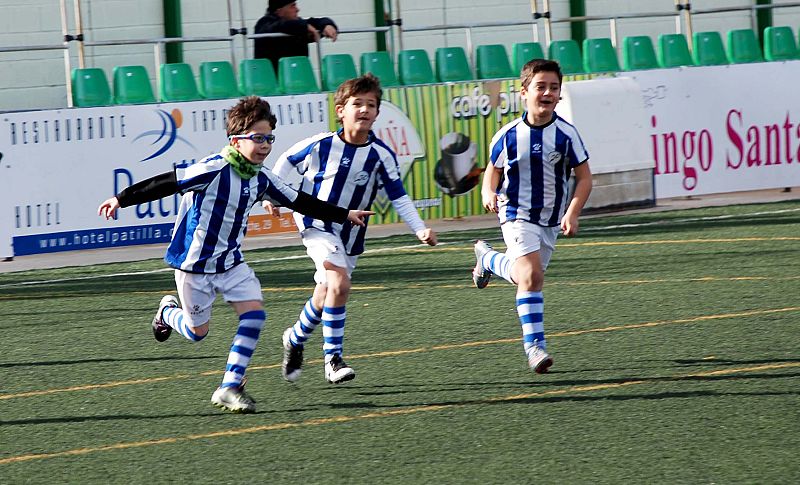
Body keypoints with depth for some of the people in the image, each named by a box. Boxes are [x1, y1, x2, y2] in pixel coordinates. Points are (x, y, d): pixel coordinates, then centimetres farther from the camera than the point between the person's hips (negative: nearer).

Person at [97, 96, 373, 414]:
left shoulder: (261, 179, 0)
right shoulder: (214, 170, -23)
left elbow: (301, 203, 11)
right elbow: (166, 183, -23)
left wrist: (344, 215, 14)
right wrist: (122, 199, -25)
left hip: (230, 262, 6)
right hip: (194, 264, -6)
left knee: (254, 313, -13)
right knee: (198, 331, 6)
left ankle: (230, 388, -7)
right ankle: (168, 311, 42)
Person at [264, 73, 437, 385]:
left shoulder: (381, 155, -11)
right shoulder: (321, 145, -14)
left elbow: (398, 196, -8)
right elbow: (287, 160, 4)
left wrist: (420, 230, -18)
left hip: (350, 234, 4)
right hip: (317, 225, -4)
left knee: (325, 295, 12)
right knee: (340, 284, -23)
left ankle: (295, 339, 40)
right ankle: (333, 359, -13)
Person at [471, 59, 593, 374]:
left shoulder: (566, 134, -10)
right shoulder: (508, 135, -11)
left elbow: (584, 177, -3)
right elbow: (492, 172, 4)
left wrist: (572, 214, -16)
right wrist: (489, 195, -18)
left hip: (551, 219, 3)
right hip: (517, 215, -3)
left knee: (524, 275, 17)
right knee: (531, 274, -22)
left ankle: (487, 259, 50)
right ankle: (534, 344, -11)